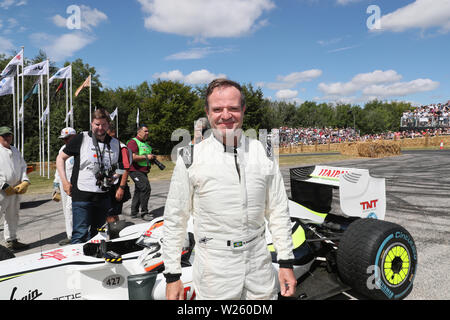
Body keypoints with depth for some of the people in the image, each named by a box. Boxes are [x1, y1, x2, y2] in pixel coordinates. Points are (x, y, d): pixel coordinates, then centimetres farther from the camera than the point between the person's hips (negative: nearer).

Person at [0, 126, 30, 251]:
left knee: (12, 216, 16)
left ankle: (11, 240, 28)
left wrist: (25, 182, -2)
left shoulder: (15, 151, 15)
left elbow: (23, 167, 14)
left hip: (16, 190, 7)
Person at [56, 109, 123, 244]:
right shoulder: (81, 139, -3)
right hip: (82, 196, -4)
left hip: (104, 196, 5)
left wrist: (116, 175, 0)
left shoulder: (115, 143, 10)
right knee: (80, 234, -8)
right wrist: (64, 181, -4)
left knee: (97, 234, 17)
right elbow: (61, 158, 4)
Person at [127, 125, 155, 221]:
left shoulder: (146, 143, 22)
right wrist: (146, 157, -16)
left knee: (139, 191, 14)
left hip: (143, 171, 10)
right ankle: (144, 212, -11)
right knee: (146, 188, -19)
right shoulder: (133, 142, -9)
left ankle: (134, 212, 24)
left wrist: (152, 158, 13)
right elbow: (133, 157, -21)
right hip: (136, 171, -10)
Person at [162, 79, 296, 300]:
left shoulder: (263, 154, 1)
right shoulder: (191, 158, -8)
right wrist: (172, 275, -2)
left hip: (259, 265, 3)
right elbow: (174, 220, -3)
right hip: (213, 270, -2)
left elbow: (278, 212, 5)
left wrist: (286, 262, 4)